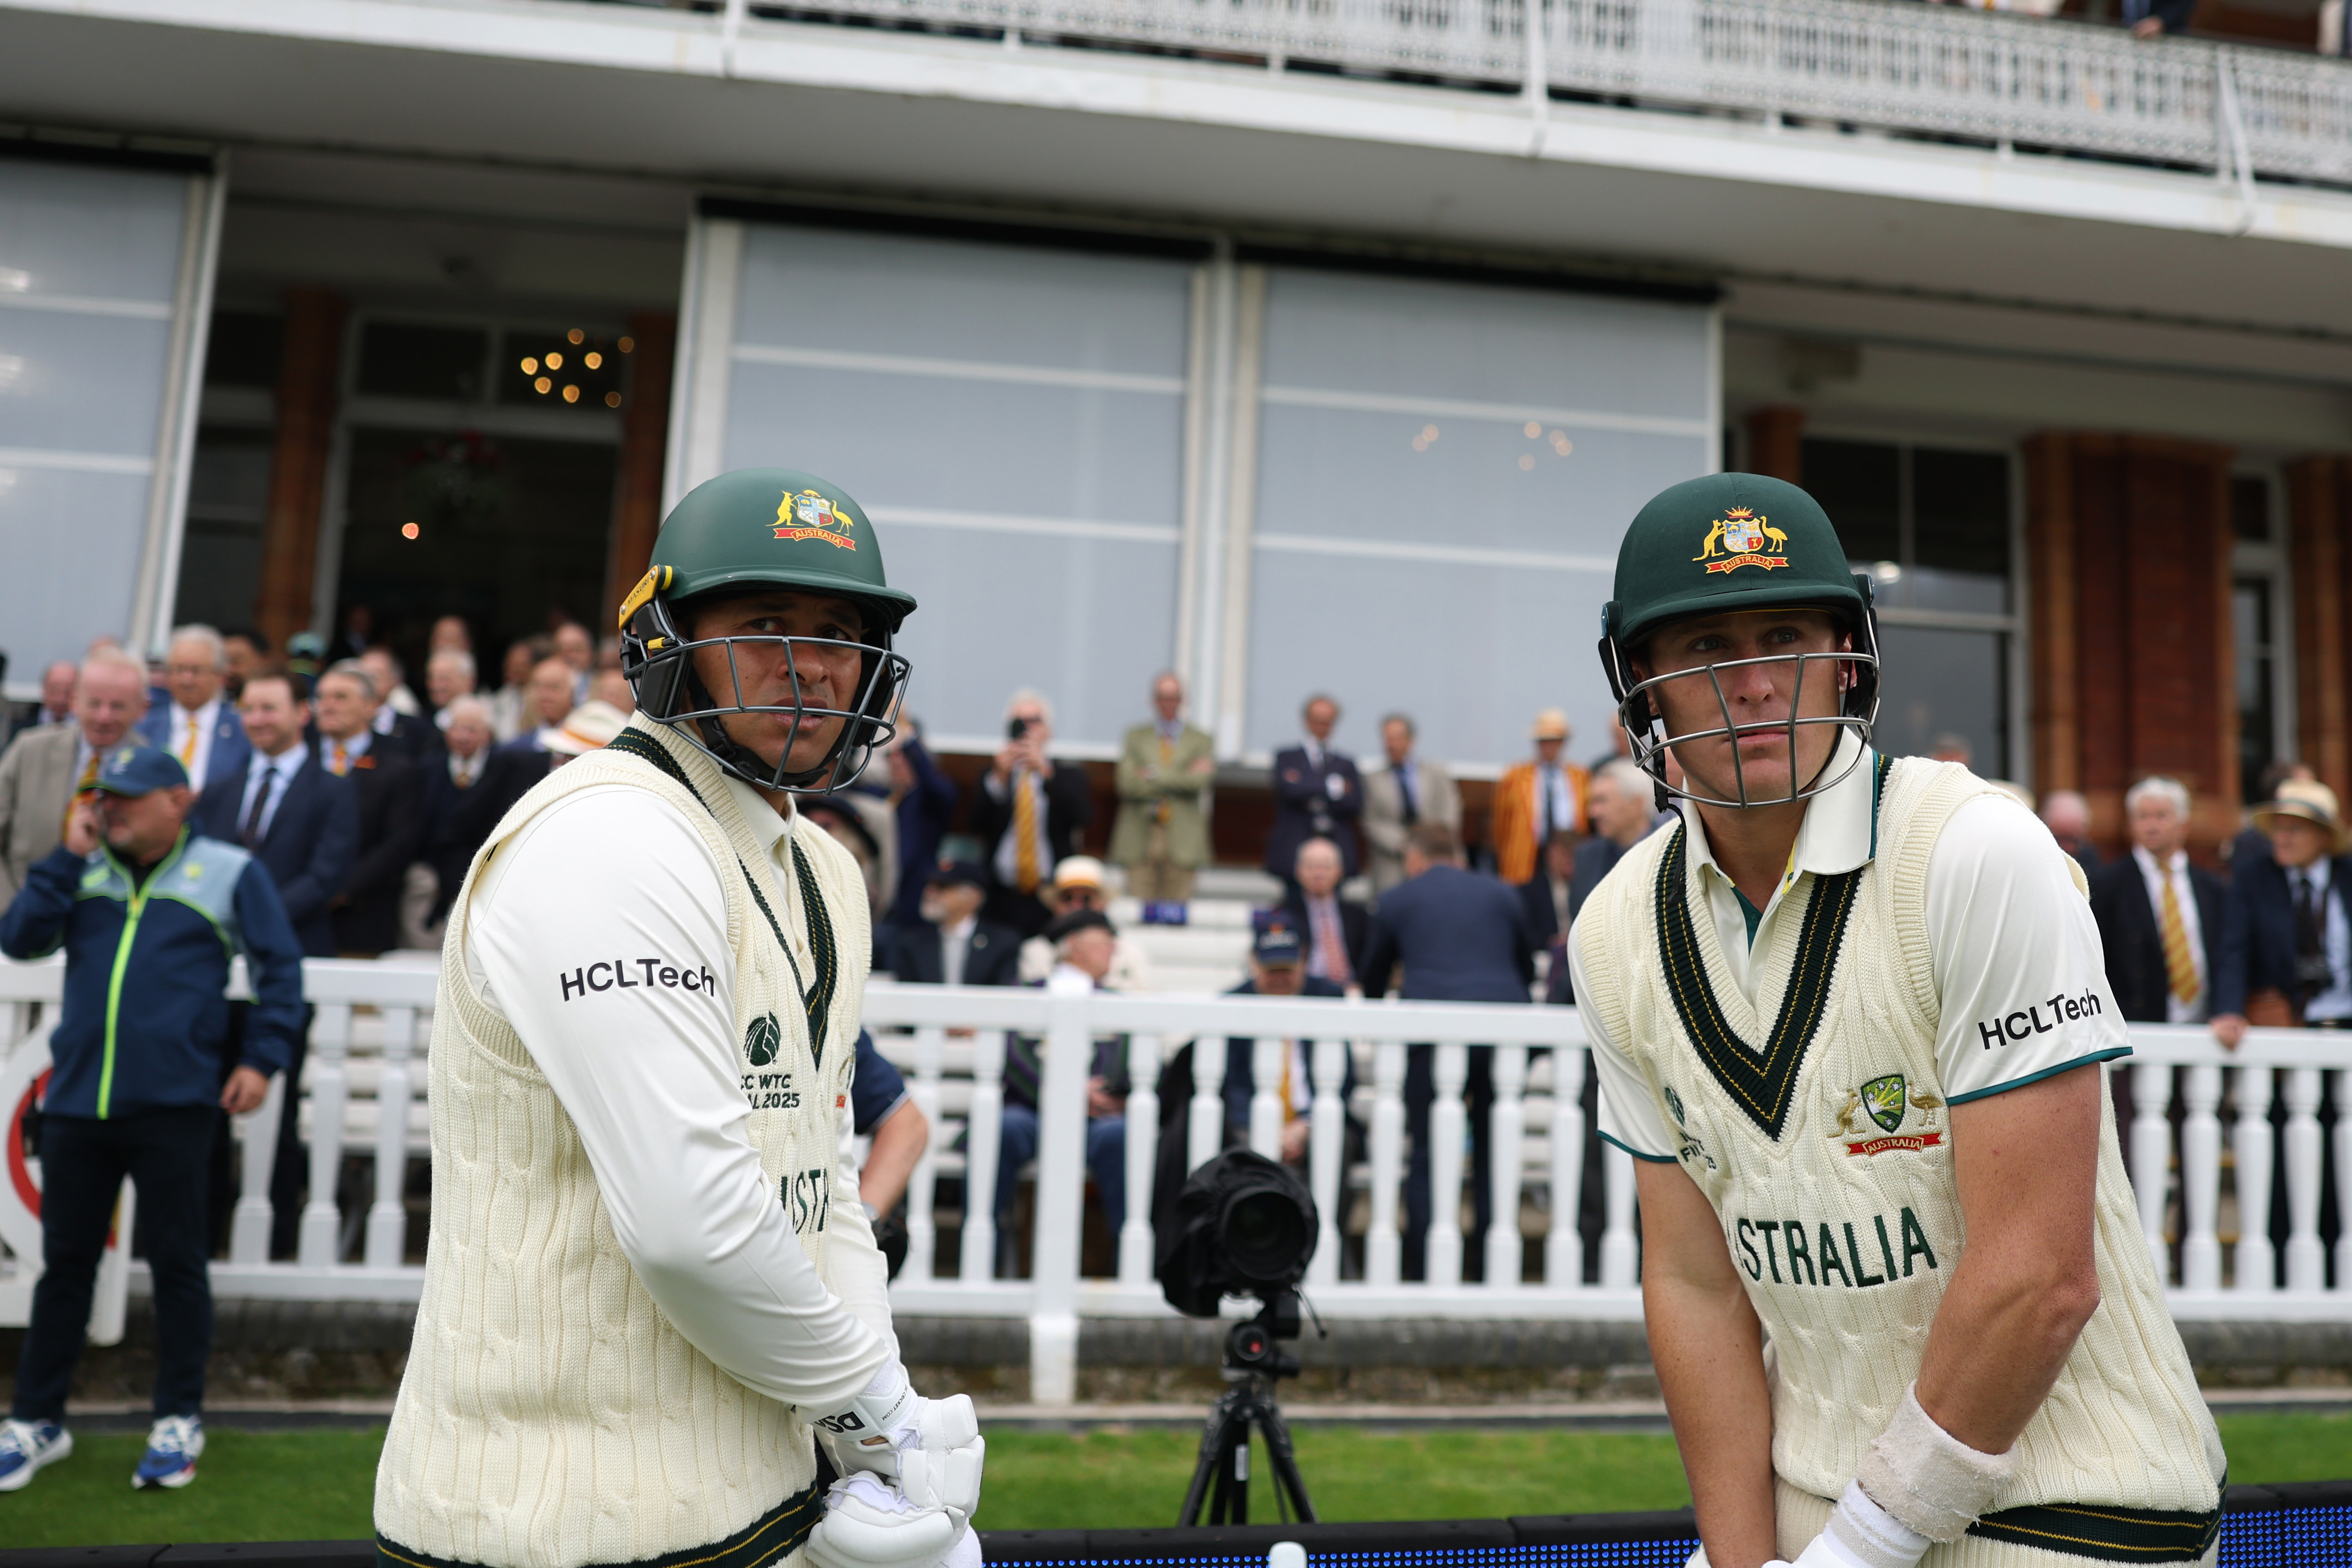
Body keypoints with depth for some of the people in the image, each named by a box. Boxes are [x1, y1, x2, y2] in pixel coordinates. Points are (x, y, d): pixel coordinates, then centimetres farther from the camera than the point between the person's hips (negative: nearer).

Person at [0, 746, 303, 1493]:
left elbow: (280, 968, 0)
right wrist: (69, 858, -6)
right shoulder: (84, 870, 11)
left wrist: (261, 1059, -7)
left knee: (177, 1261, 6)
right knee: (65, 1261, 14)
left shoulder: (228, 871, 0)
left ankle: (179, 1420, 18)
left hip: (175, 1105, -3)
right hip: (75, 1102, 4)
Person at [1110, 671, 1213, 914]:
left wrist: (1155, 776, -6)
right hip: (1141, 843, 0)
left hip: (1182, 844, 0)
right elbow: (1128, 784, -3)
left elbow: (1198, 781, -7)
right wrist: (1180, 779, -7)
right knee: (1137, 913, -5)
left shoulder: (1201, 742, 12)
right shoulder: (1135, 737, 13)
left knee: (1178, 910, -3)